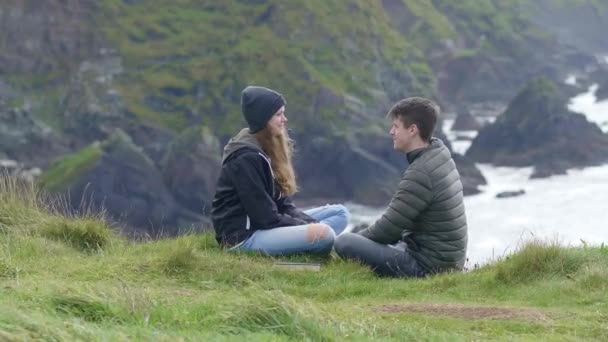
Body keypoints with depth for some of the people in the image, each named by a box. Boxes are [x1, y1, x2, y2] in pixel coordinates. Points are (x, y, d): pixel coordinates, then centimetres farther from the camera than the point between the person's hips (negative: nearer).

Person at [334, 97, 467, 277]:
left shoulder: (420, 174, -23)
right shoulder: (440, 156, 7)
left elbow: (387, 229, -17)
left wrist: (354, 237, 1)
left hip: (426, 266, -10)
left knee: (344, 243, -16)